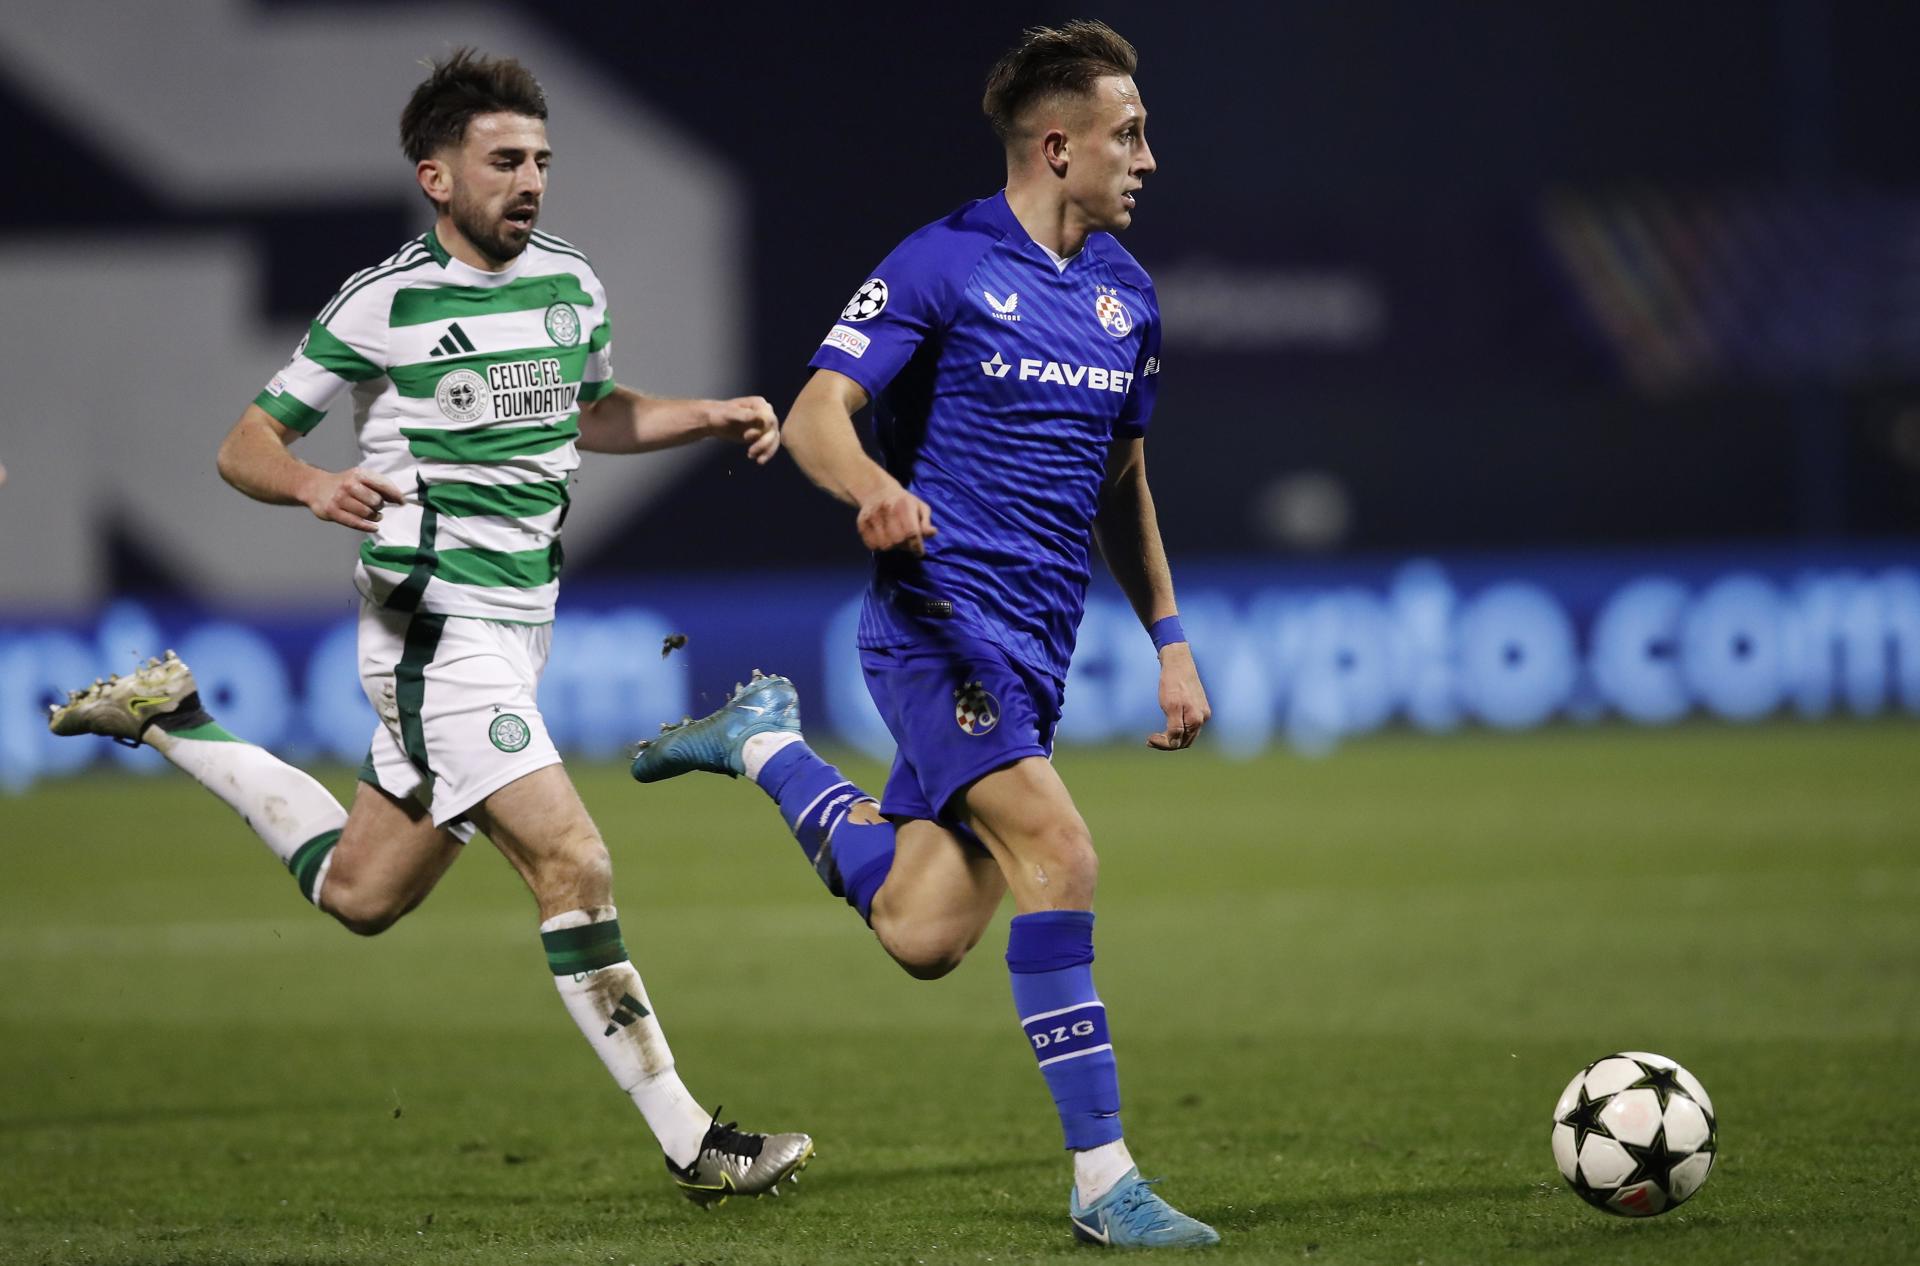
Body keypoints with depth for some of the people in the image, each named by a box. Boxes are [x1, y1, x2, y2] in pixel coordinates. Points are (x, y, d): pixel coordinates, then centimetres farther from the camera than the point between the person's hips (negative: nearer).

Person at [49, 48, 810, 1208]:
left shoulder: (573, 284, 8)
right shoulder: (383, 304, -10)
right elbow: (247, 445, -3)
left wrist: (715, 415, 12)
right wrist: (317, 487, -24)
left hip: (515, 632, 8)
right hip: (441, 629, -8)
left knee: (359, 893, 16)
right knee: (574, 864, -17)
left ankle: (171, 715, 32)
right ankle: (689, 1144, -14)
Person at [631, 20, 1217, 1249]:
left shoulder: (1126, 294, 14)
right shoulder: (943, 264, -6)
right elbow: (814, 418, -11)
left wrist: (1171, 640, 19)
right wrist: (873, 487, -33)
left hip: (1036, 645, 7)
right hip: (940, 616, -7)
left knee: (921, 935, 1)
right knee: (1059, 854, -23)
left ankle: (766, 743, 27)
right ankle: (1104, 1180, -19)